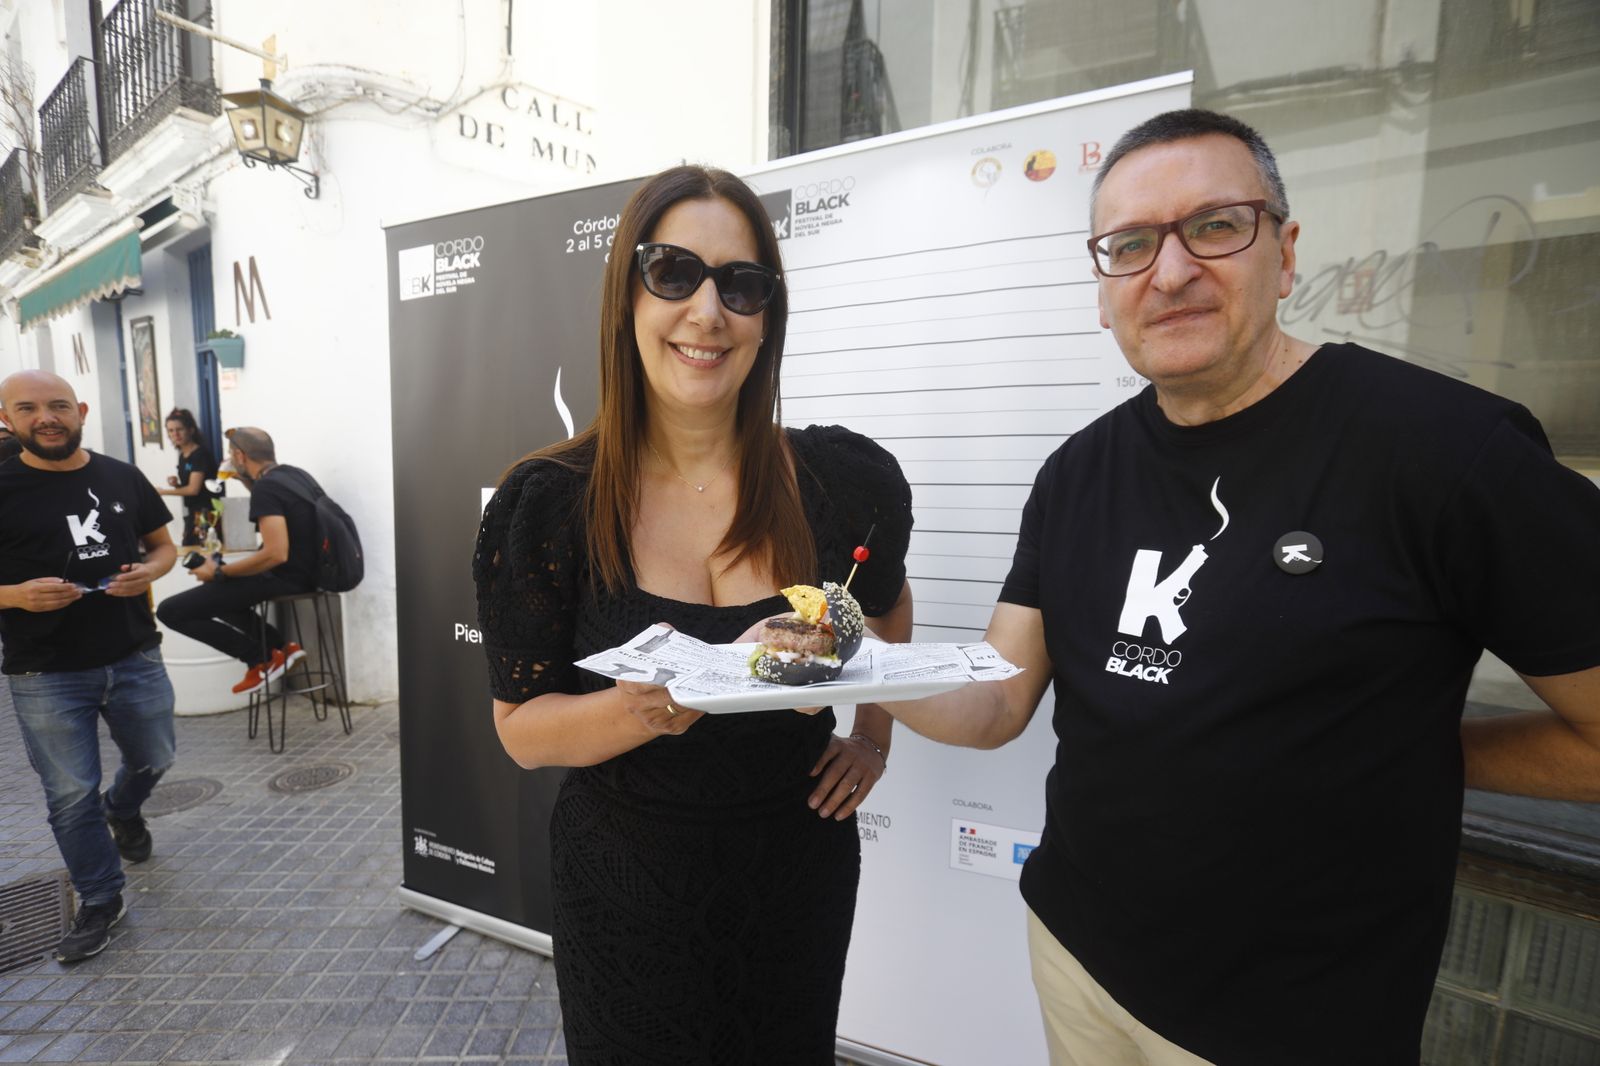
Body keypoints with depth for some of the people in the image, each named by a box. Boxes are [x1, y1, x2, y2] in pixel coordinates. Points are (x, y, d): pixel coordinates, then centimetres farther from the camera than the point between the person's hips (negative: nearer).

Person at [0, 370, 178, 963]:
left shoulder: (122, 478, 2)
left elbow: (163, 544, 11)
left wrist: (149, 570, -9)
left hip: (135, 658, 3)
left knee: (154, 758, 19)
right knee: (71, 796, 7)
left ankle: (123, 811, 53)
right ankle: (100, 902, 25)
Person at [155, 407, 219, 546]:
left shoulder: (201, 453, -12)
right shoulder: (182, 456, 13)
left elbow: (194, 489, -16)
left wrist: (163, 491, -7)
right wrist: (176, 484, 3)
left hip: (207, 514, -9)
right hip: (191, 513, 9)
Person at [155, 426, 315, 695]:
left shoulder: (266, 487, -19)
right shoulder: (293, 473, 8)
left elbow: (276, 554, -28)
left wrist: (219, 572, -16)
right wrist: (247, 481, 19)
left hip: (286, 578, -9)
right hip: (305, 570, 9)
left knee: (170, 611, -5)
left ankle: (264, 658, 1)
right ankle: (279, 646, 13)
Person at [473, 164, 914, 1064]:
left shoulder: (848, 479, -12)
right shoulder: (547, 504, -15)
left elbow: (888, 603, 10)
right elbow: (523, 727, -11)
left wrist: (875, 737, 4)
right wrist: (645, 708, -29)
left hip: (799, 871, 2)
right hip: (628, 881, -1)